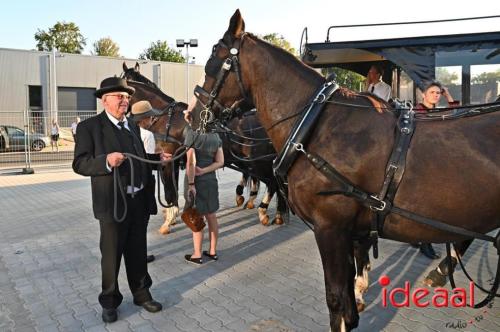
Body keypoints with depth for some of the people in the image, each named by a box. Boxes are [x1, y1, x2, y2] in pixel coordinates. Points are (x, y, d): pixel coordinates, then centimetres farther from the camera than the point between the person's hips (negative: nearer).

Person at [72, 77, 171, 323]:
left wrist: (159, 158, 5)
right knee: (111, 255, 10)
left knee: (138, 252, 17)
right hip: (113, 204, -5)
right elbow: (80, 164, -13)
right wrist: (107, 161, -29)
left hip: (139, 201, 5)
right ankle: (109, 301, 30)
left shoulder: (133, 126, 13)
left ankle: (141, 293, 35)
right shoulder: (89, 127, -7)